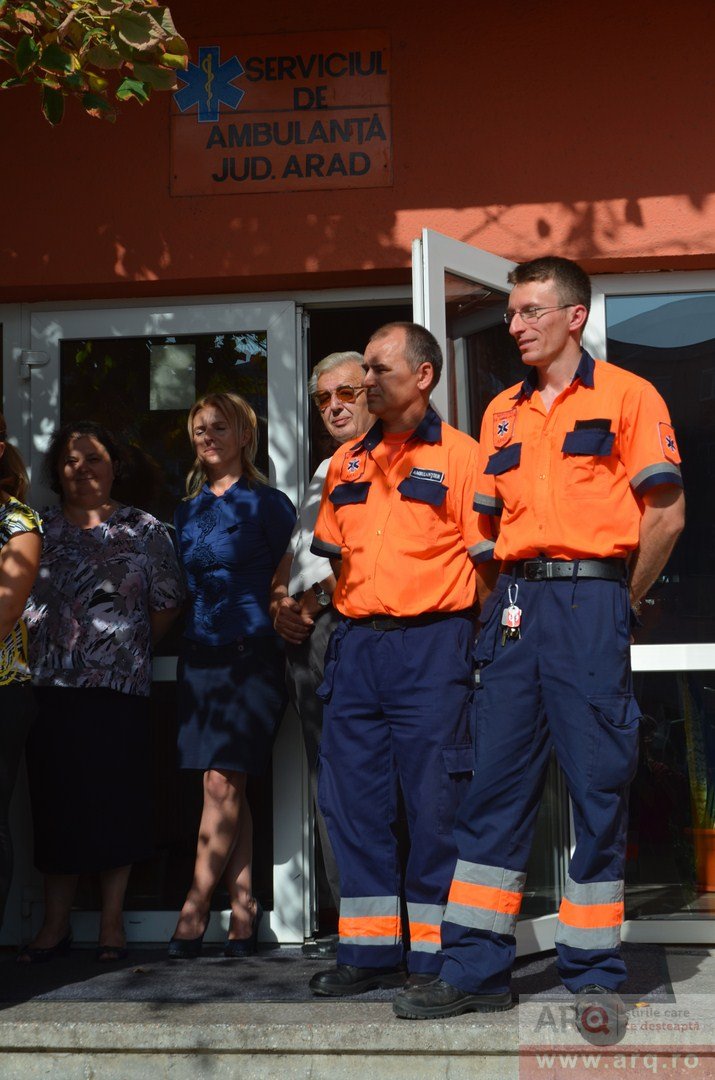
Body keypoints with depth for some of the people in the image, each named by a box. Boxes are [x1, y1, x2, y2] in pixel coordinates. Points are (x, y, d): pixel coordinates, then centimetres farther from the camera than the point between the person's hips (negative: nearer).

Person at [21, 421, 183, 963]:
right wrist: (46, 651, 2)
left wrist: (128, 647, 5)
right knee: (56, 804, 4)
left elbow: (166, 606, 7)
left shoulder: (145, 530, 6)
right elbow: (17, 600, 11)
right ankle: (56, 924, 15)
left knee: (116, 803, 1)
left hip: (121, 687, -2)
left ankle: (112, 921, 12)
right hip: (52, 689, 2)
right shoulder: (40, 531, 11)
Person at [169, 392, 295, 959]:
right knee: (228, 787, 5)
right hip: (199, 656, 5)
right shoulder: (188, 510, 16)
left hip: (251, 656, -5)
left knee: (223, 782, -10)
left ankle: (195, 908, -5)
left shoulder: (267, 503, 0)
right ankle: (244, 903, 9)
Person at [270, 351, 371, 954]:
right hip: (305, 635, 8)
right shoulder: (326, 469, 27)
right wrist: (281, 602, 7)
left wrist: (318, 596, -12)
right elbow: (295, 551, 25)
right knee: (328, 783, 8)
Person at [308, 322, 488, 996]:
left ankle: (435, 953, 8)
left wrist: (466, 636, -8)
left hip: (429, 642, -5)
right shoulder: (346, 462, 17)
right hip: (355, 643, 6)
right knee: (353, 799, 6)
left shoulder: (458, 455, 1)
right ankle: (368, 950, 15)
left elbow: (482, 556, -2)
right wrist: (322, 566, 7)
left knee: (434, 800, -2)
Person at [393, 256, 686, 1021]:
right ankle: (475, 969, 11)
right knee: (496, 782, 5)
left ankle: (593, 975, 9)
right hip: (515, 605, 5)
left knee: (598, 783, -1)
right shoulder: (502, 412, 18)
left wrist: (618, 602, 1)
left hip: (589, 596, -5)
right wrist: (500, 600, 9)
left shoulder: (626, 396, 2)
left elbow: (666, 512, -3)